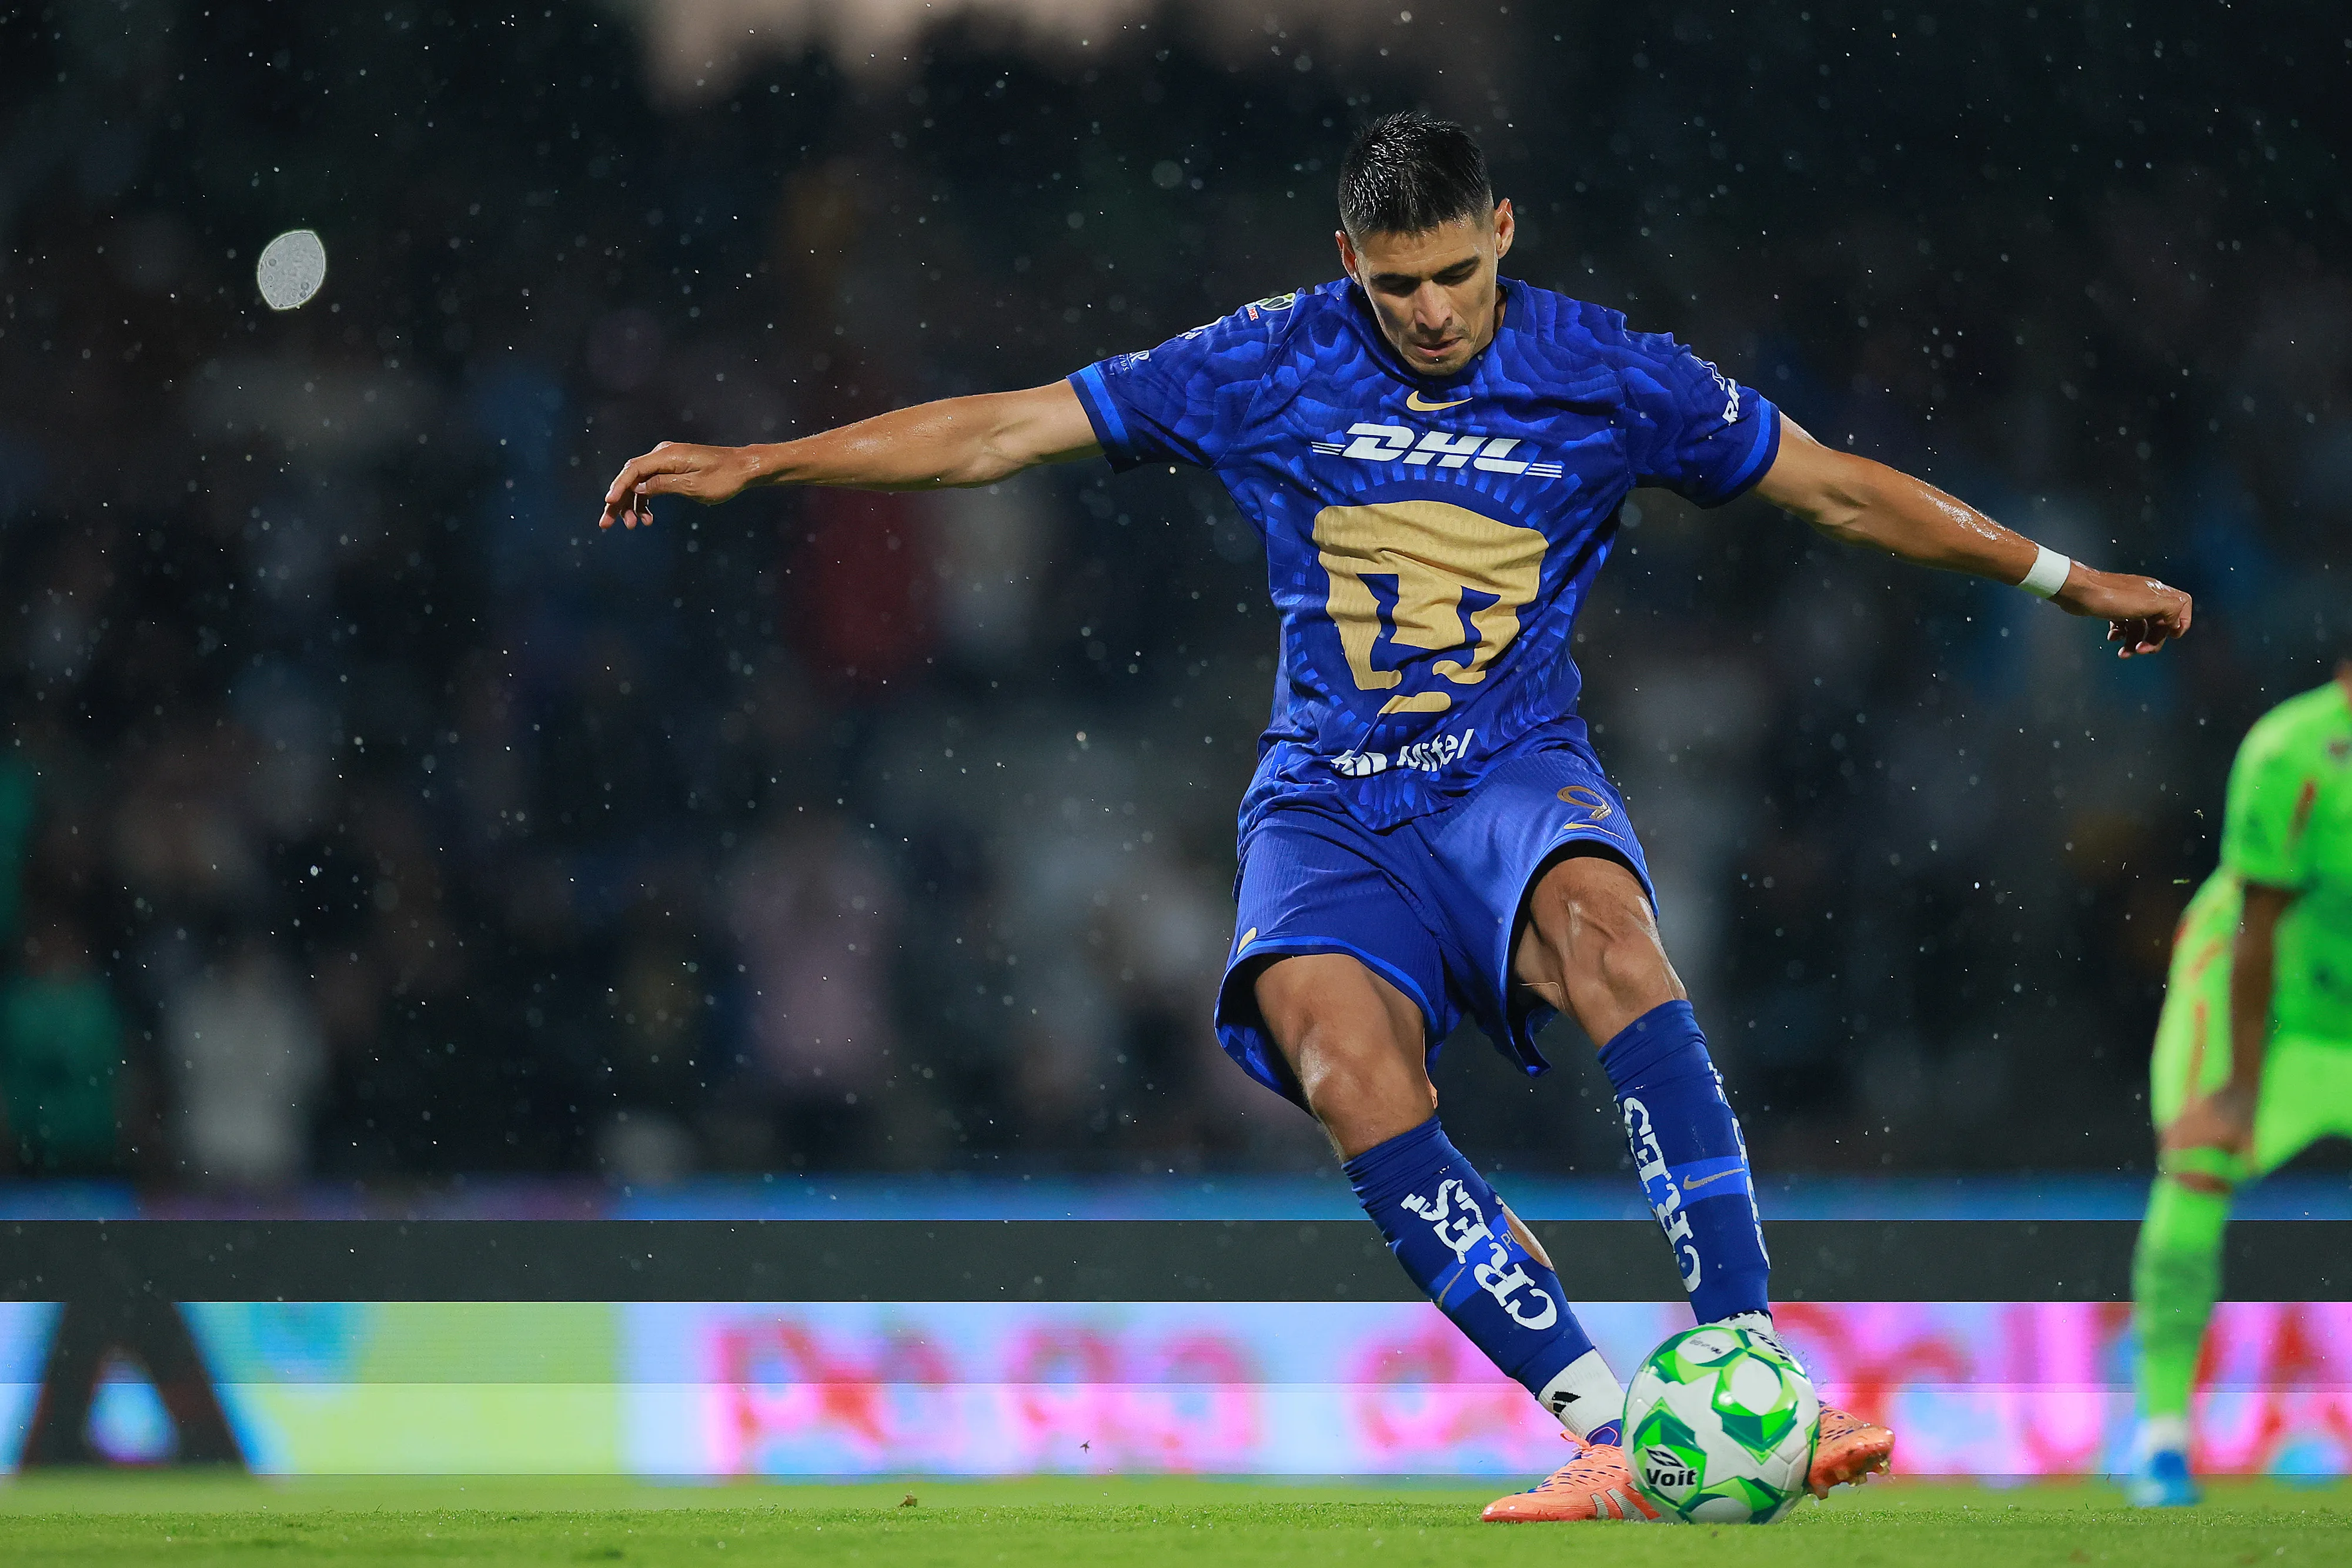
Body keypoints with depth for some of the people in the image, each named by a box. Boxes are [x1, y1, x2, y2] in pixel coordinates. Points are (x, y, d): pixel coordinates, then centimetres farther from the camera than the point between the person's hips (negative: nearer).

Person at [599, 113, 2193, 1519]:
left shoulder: (1608, 375, 0)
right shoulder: (1269, 369, 0)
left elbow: (1839, 485, 9)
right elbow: (1006, 428, 3)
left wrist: (2071, 580, 12)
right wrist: (750, 465, 1)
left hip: (1516, 773, -1)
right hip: (1331, 803, 1)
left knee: (1602, 922, -37)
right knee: (1346, 1065, -30)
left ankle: (1749, 1364, -40)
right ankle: (1607, 1423, -29)